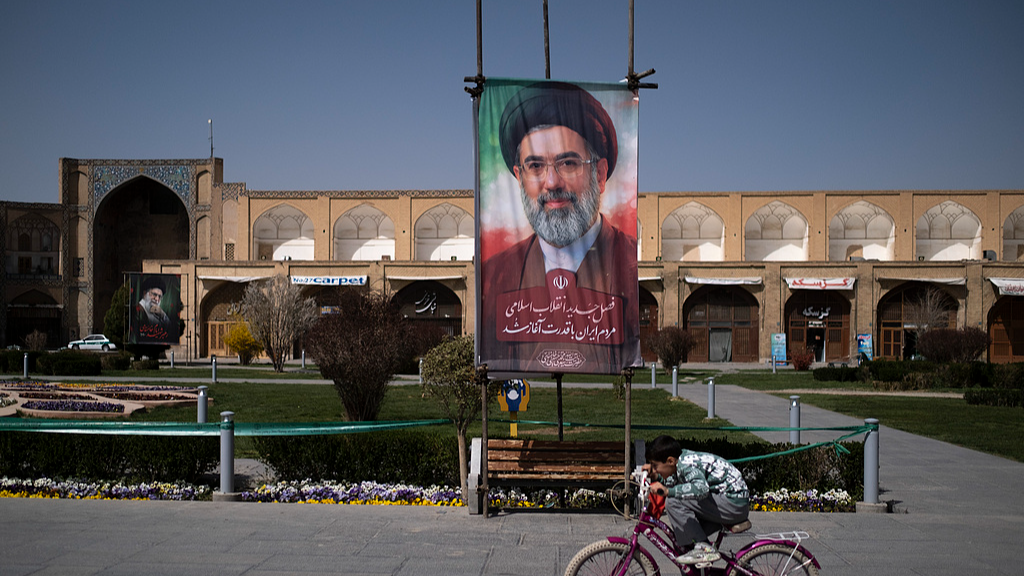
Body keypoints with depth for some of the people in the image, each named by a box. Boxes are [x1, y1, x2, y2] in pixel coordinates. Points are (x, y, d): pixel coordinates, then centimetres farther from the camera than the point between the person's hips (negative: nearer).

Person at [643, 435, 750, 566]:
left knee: (674, 502, -17)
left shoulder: (687, 465, -19)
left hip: (733, 504, -10)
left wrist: (668, 491, -39)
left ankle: (703, 547, -12)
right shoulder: (685, 457, 8)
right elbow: (675, 482, 25)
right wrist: (656, 476, 10)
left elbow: (701, 488, -38)